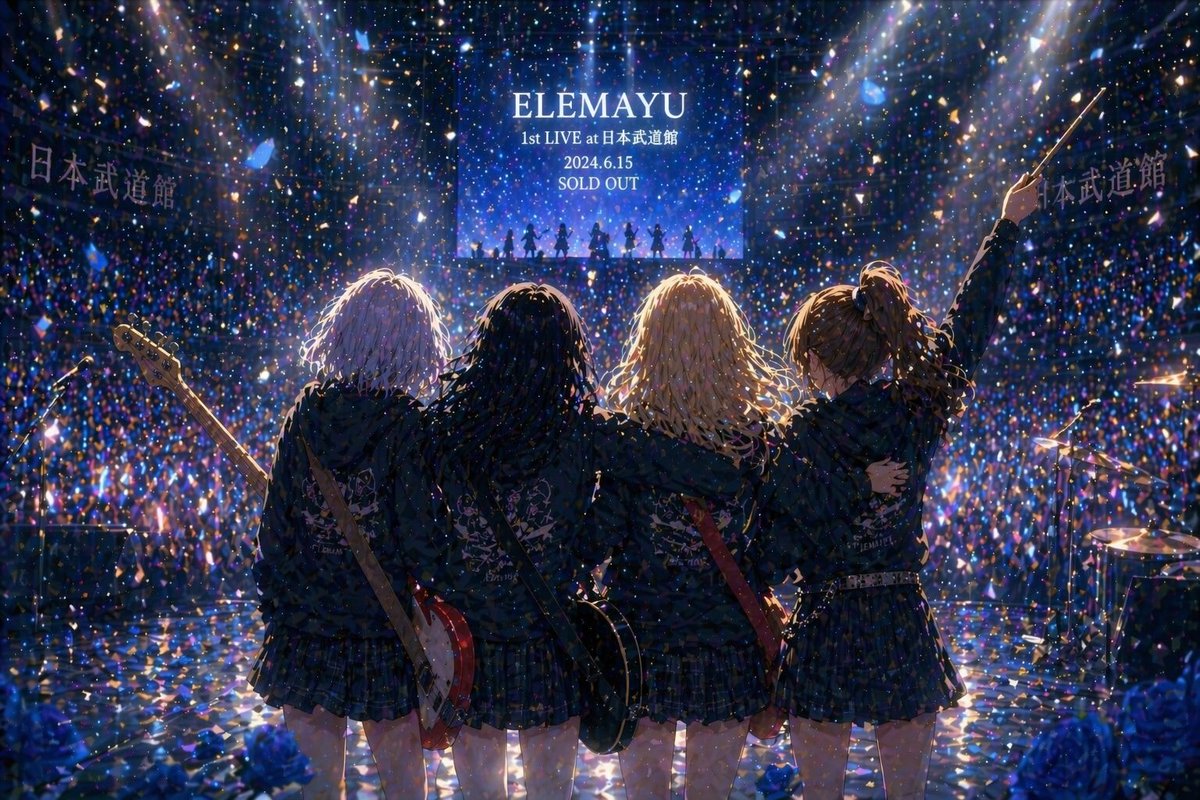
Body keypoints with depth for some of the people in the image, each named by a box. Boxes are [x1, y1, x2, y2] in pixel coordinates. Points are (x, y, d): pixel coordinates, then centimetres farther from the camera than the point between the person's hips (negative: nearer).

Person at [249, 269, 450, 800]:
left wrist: (275, 606, 12)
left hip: (304, 632, 3)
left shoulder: (307, 410, -3)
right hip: (385, 633, -3)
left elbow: (275, 520, 2)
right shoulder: (412, 424, -13)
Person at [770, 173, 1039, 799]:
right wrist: (1008, 225, 24)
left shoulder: (798, 435, -13)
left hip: (825, 631, -3)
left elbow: (779, 546, -14)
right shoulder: (918, 409, -2)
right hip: (907, 625, 4)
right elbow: (971, 319, 11)